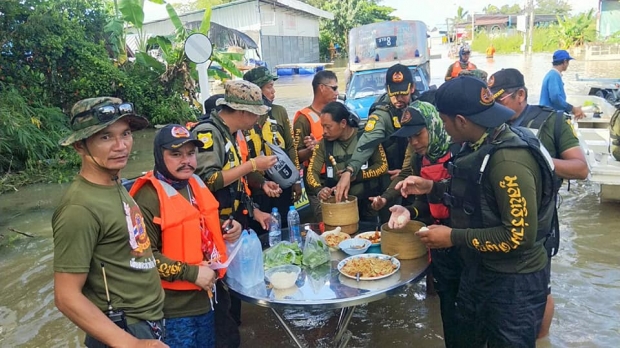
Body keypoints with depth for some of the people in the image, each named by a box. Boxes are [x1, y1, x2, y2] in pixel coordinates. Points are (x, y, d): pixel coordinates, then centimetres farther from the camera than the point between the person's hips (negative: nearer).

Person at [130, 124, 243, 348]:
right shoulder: (148, 197, -19)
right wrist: (191, 273, -22)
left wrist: (227, 231, 2)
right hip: (175, 306, -8)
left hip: (205, 296, 8)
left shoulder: (196, 184, 7)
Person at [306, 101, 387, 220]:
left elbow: (383, 166, -6)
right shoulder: (324, 143, -2)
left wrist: (357, 175, -19)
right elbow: (312, 171, -5)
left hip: (366, 202, -1)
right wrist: (319, 190, -26)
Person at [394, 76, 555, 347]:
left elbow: (521, 235, -29)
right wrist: (431, 187, 3)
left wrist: (454, 237, -23)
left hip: (513, 282, -9)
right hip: (478, 269, 9)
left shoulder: (509, 160, -30)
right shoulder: (481, 144, -1)